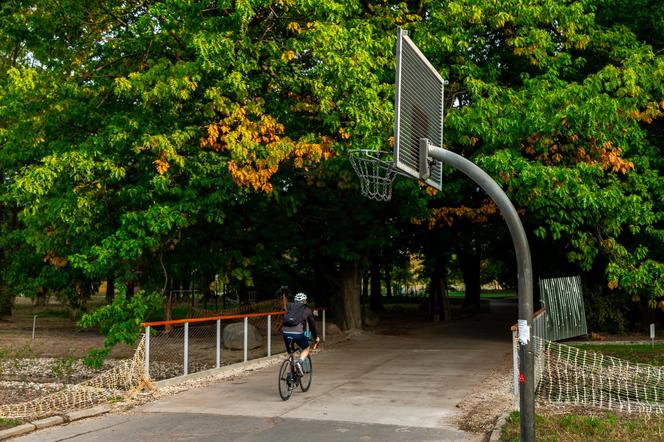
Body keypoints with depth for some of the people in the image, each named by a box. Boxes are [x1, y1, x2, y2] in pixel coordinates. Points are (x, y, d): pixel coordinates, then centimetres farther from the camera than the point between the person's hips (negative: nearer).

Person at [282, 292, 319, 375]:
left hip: (286, 332, 3)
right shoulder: (307, 310, 17)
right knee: (306, 349, 22)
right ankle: (299, 362, -5)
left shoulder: (289, 306, 20)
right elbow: (312, 325, 25)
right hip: (298, 333, -3)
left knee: (290, 352, 23)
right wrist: (316, 337, 37)